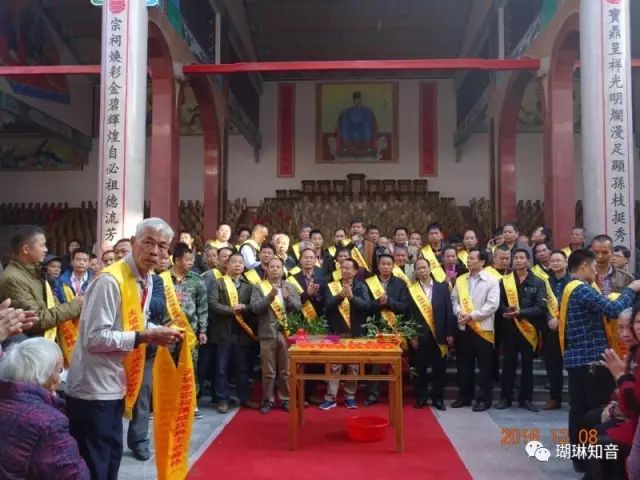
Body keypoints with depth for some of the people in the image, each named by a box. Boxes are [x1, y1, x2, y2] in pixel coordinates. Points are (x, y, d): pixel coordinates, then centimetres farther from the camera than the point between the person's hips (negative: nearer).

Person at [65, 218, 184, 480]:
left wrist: (157, 332, 0)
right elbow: (95, 338, -25)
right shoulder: (110, 280, -22)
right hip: (93, 389, -9)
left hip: (115, 387, 9)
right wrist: (145, 336, -25)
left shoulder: (147, 279, 5)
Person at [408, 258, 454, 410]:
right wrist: (411, 336, -7)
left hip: (439, 335, 1)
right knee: (419, 369, 6)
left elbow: (448, 311, 3)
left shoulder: (442, 287, 4)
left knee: (439, 369, 7)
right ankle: (421, 398, 19)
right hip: (420, 336, -1)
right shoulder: (411, 289, 0)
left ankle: (438, 399, 20)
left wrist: (450, 334, -1)